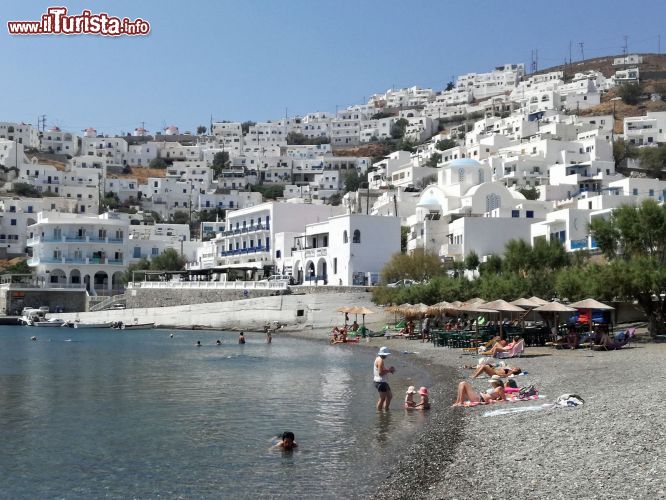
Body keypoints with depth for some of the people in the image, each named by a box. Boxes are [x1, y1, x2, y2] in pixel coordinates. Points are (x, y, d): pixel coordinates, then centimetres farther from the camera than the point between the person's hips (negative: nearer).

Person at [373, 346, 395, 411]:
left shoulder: (379, 359, 14)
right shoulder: (380, 361, -19)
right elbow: (380, 373, -25)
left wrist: (389, 370, 6)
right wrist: (389, 370, -15)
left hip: (383, 382, 11)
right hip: (380, 382, -11)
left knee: (389, 396, 17)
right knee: (382, 398, -4)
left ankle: (386, 409, 23)